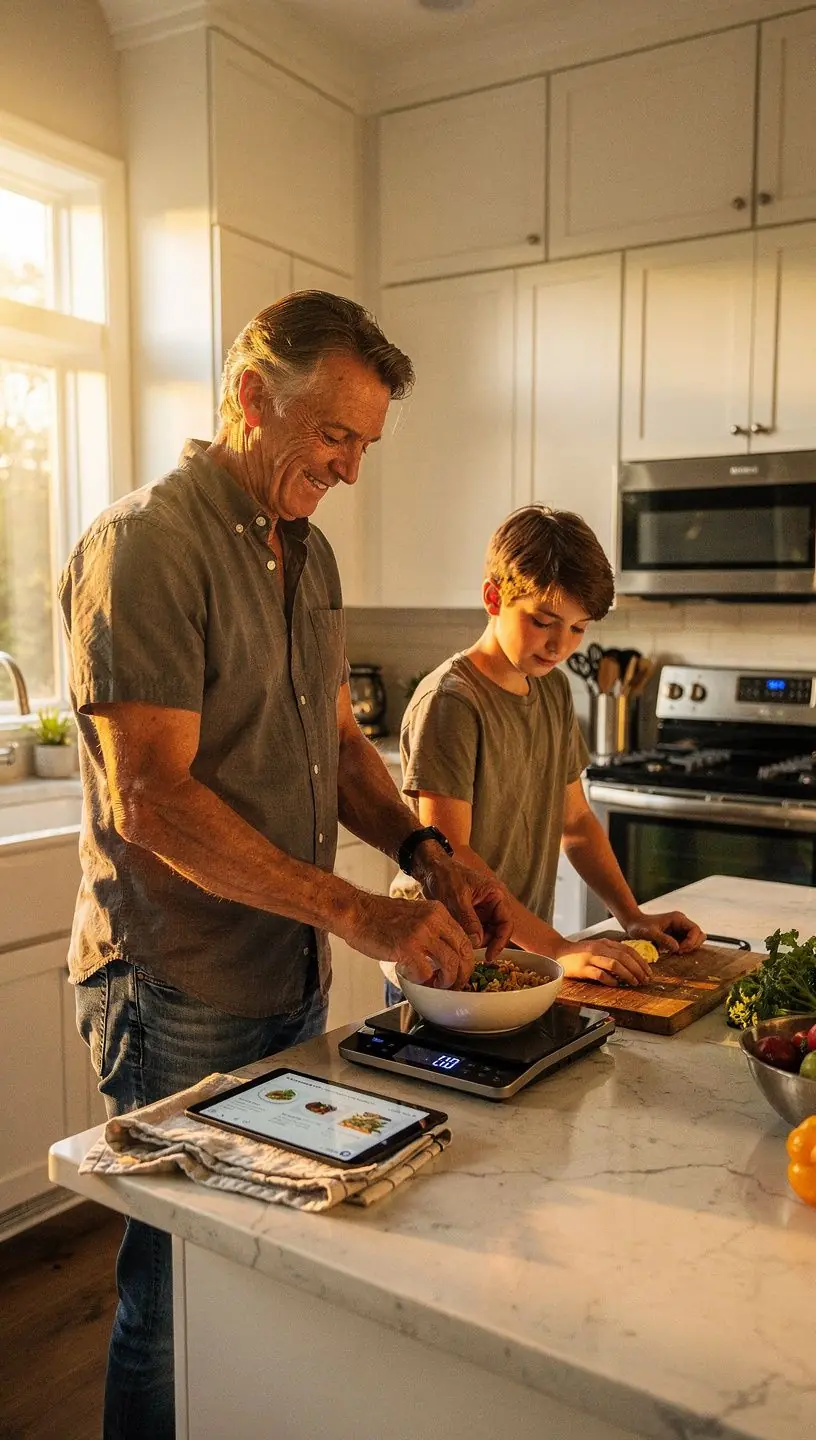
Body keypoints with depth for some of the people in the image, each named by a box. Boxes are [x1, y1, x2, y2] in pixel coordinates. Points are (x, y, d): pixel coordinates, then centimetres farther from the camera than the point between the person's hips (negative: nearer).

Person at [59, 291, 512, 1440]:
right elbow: (151, 798, -23)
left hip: (295, 979, 8)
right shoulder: (146, 546, -16)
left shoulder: (309, 554, 10)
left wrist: (425, 853, -3)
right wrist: (362, 915, -24)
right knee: (181, 1293, 9)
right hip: (182, 998, -7)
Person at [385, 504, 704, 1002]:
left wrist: (633, 917, 4)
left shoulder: (555, 690, 8)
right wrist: (557, 948, -24)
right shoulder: (450, 701, -17)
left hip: (525, 957, 6)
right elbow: (447, 857, -21)